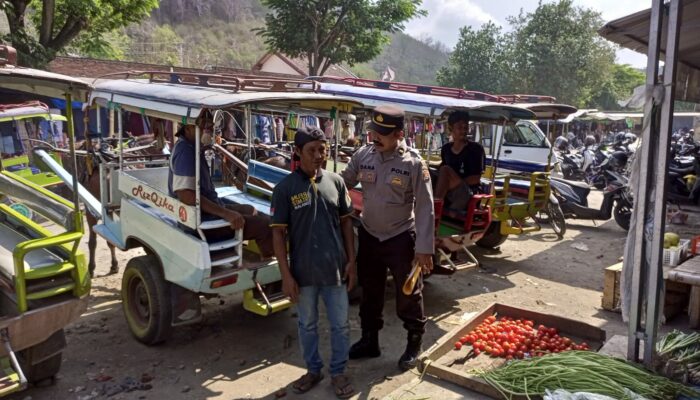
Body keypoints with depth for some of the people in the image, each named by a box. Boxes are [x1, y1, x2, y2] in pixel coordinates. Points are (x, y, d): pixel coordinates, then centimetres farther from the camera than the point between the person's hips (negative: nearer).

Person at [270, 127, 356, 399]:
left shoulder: (336, 182, -1)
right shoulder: (285, 188, -9)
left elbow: (346, 222, 7)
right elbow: (278, 233, -7)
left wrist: (351, 261, 4)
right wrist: (286, 274, -10)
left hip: (335, 269, 2)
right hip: (303, 272, -1)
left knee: (340, 325, 12)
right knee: (307, 324, 17)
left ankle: (338, 372, 32)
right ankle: (313, 370, 38)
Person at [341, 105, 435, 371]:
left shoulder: (413, 162, -16)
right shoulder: (363, 156, -5)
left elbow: (425, 208, -13)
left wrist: (424, 248, -15)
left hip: (401, 238, -4)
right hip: (369, 236, 4)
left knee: (409, 295, 10)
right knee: (370, 293, 18)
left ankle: (414, 345, 31)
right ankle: (369, 341, 37)